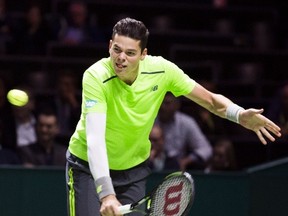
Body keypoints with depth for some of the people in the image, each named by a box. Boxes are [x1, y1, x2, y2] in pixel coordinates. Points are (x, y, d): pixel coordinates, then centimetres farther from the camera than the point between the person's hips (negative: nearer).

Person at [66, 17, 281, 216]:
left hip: (134, 166, 4)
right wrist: (106, 194, -53)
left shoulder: (162, 70, -18)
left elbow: (211, 99, -6)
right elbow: (94, 139, -41)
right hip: (89, 165, -4)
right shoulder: (96, 77, -30)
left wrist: (240, 115, -29)